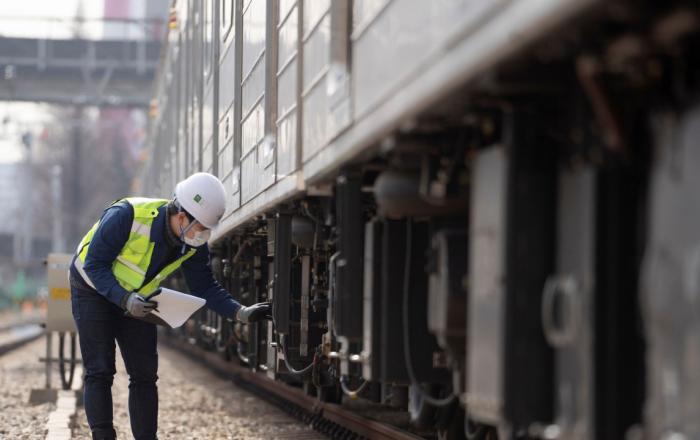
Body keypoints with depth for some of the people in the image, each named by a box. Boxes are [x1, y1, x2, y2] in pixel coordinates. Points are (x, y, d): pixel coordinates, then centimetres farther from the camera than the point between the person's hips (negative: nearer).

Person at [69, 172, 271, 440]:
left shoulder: (194, 244, -16)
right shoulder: (126, 216, -34)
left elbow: (204, 288, -7)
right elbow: (95, 265, -29)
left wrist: (241, 313, -21)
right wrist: (125, 300, -41)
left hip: (136, 299, 5)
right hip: (93, 290, -5)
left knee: (144, 374, 0)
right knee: (100, 372, -12)